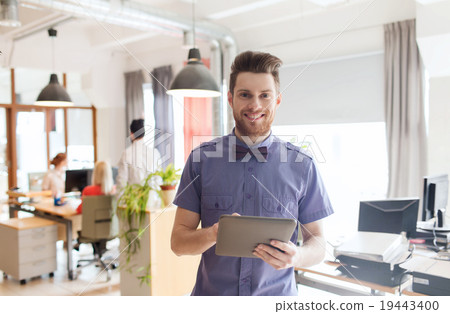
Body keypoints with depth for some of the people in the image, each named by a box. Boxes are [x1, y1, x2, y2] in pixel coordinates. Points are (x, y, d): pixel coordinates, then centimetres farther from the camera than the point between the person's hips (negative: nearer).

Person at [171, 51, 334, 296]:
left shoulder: (302, 167, -6)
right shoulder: (201, 159, -6)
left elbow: (317, 243, 0)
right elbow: (178, 242, -5)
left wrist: (297, 256, -21)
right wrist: (213, 234, -24)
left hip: (278, 295, 0)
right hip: (211, 293, 0)